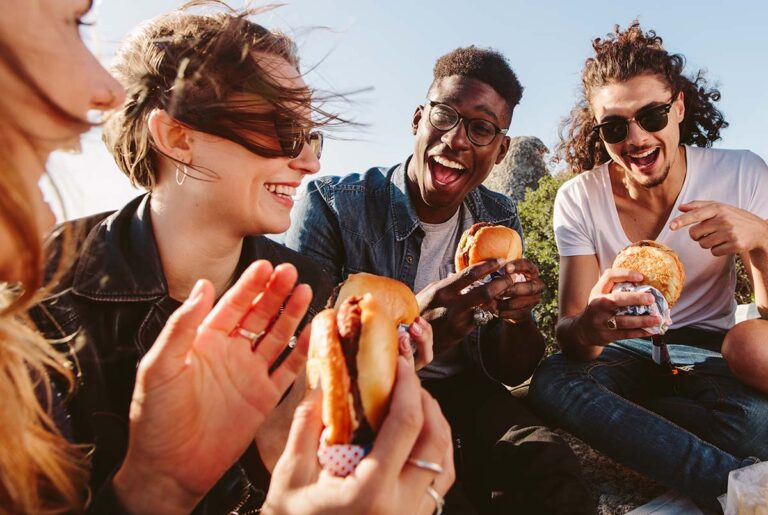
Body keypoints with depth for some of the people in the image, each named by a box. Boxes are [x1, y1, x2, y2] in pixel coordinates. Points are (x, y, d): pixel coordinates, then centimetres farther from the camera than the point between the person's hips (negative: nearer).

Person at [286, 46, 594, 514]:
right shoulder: (333, 205, -15)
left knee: (551, 469, -25)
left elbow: (510, 372, 1)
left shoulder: (500, 221, -1)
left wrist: (519, 315, -22)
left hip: (457, 390, 3)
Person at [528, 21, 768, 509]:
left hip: (708, 350, 0)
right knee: (552, 380, -33)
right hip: (624, 354, 1)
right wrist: (587, 328, -43)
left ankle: (615, 416, -9)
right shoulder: (578, 200, -11)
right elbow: (569, 329, -17)